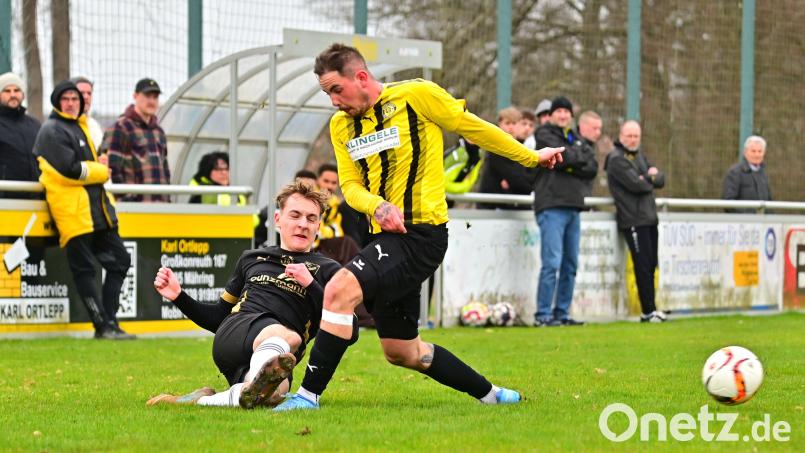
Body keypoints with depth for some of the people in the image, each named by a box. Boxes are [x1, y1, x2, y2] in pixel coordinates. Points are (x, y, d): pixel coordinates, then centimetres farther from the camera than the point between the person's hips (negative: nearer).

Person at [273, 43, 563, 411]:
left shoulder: (416, 95, -7)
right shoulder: (340, 125, 12)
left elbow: (472, 127, 2)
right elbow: (350, 185, 9)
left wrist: (531, 157, 11)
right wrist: (377, 206, -14)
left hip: (421, 233, -8)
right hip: (387, 238, 8)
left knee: (339, 290, -26)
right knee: (401, 352, 13)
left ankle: (309, 395, -23)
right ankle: (489, 394, 29)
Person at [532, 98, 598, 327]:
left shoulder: (576, 138, 20)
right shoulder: (545, 134, 3)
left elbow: (593, 167, 7)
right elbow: (561, 155, -14)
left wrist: (571, 166, -7)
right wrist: (581, 159, 2)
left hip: (573, 207, 7)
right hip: (552, 206, -7)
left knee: (570, 264, 7)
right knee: (552, 263, -13)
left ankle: (562, 313, 13)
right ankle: (543, 315, -11)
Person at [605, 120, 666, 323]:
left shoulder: (640, 155, 19)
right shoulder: (617, 159, -8)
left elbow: (660, 179, 12)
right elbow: (636, 184, -18)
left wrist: (650, 177, -9)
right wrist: (651, 179, 2)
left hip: (649, 218, 8)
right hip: (633, 220, -8)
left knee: (651, 264, 7)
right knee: (643, 266, -9)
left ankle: (650, 309, 11)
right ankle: (648, 311, -7)